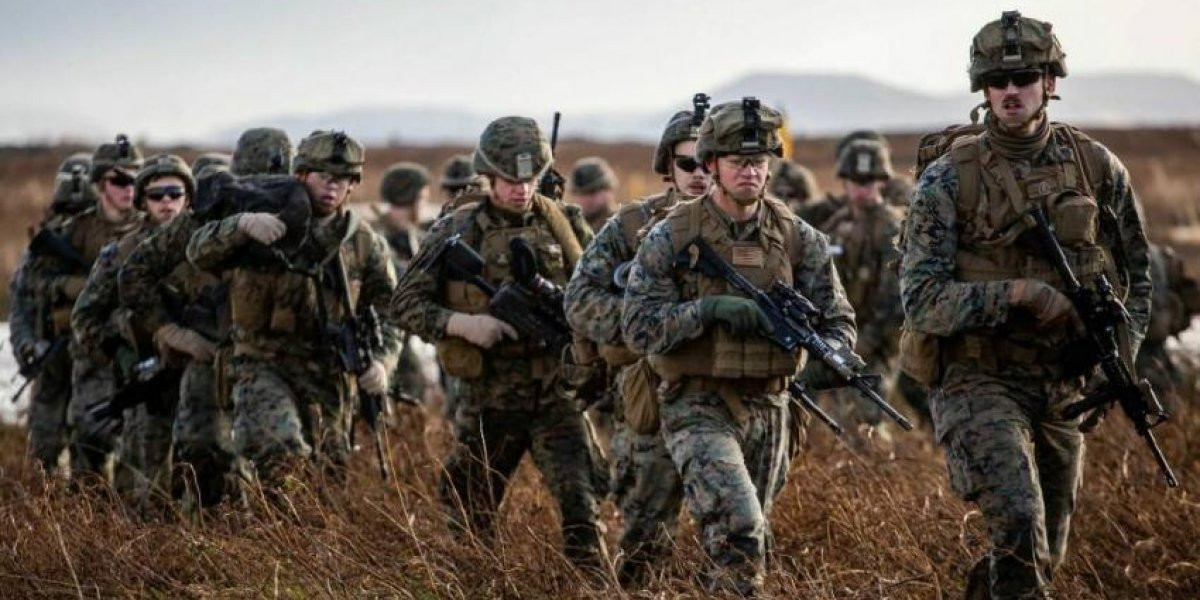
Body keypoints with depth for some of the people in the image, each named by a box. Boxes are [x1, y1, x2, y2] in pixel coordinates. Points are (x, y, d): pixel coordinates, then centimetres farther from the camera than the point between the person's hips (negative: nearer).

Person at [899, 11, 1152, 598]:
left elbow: (1136, 268, 15)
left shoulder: (1096, 167, 2)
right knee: (1019, 528, -25)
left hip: (1061, 388, 5)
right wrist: (1017, 294, -25)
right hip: (979, 383, -5)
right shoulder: (947, 180, -9)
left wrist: (1120, 351, 0)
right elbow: (921, 300, -13)